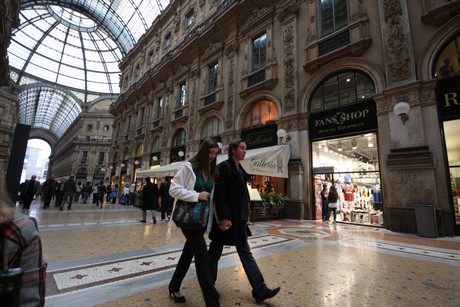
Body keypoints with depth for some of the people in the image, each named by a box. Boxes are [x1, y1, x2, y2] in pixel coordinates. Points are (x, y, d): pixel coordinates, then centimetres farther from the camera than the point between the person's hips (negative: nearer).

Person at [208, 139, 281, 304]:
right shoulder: (224, 167, -14)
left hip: (238, 219, 8)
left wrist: (243, 216, 15)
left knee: (245, 253, 10)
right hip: (226, 218, -8)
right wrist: (223, 217, -23)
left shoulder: (240, 170, 12)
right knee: (215, 252, 12)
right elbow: (219, 194, -20)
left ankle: (260, 290, 16)